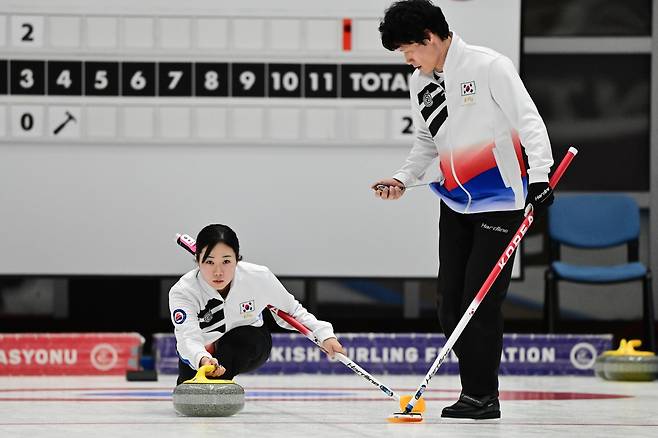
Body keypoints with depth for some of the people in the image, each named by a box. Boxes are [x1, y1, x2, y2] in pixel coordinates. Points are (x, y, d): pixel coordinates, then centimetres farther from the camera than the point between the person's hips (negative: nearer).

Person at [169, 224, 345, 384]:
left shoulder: (258, 277, -26)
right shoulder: (182, 292, -32)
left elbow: (291, 311, -8)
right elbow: (188, 338, -47)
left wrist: (324, 334, -20)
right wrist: (203, 360, -69)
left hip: (250, 350, -2)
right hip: (200, 353, 2)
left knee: (243, 338, -33)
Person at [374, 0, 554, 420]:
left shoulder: (489, 66, -14)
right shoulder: (420, 83, 9)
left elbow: (528, 120, -18)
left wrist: (539, 174, -29)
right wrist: (402, 179, 7)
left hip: (499, 203, -8)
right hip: (455, 204, 8)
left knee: (481, 299, -10)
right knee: (451, 304, 5)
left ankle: (482, 396, -2)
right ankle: (476, 390, 15)